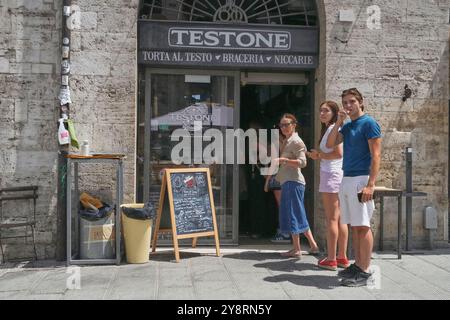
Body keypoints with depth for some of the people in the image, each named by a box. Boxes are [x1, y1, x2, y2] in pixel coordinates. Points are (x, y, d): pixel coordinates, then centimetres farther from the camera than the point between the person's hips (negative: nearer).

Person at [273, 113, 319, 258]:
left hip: (293, 182, -10)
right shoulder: (286, 141, 18)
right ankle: (313, 245, 19)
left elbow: (302, 162, -19)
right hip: (287, 181, 10)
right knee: (299, 215, 13)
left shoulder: (296, 141, -9)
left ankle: (296, 249, 3)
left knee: (293, 214, -5)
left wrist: (283, 160, -26)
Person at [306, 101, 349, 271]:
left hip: (331, 175, -10)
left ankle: (331, 259, -3)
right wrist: (318, 156, 10)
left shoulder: (332, 128, -9)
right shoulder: (330, 129, 19)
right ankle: (342, 257, 17)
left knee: (331, 219, -7)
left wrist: (320, 155, -6)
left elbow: (338, 153, -19)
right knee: (339, 219, 11)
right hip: (338, 175, 10)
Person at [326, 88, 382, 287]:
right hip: (346, 180, 8)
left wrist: (370, 184, -20)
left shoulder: (369, 123, -5)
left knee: (362, 226, -6)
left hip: (361, 180, -8)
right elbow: (329, 144, 10)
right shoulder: (347, 126, 18)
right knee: (354, 225, 11)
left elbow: (376, 155, -12)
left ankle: (364, 272, -2)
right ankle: (357, 265, 18)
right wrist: (339, 122, 2)